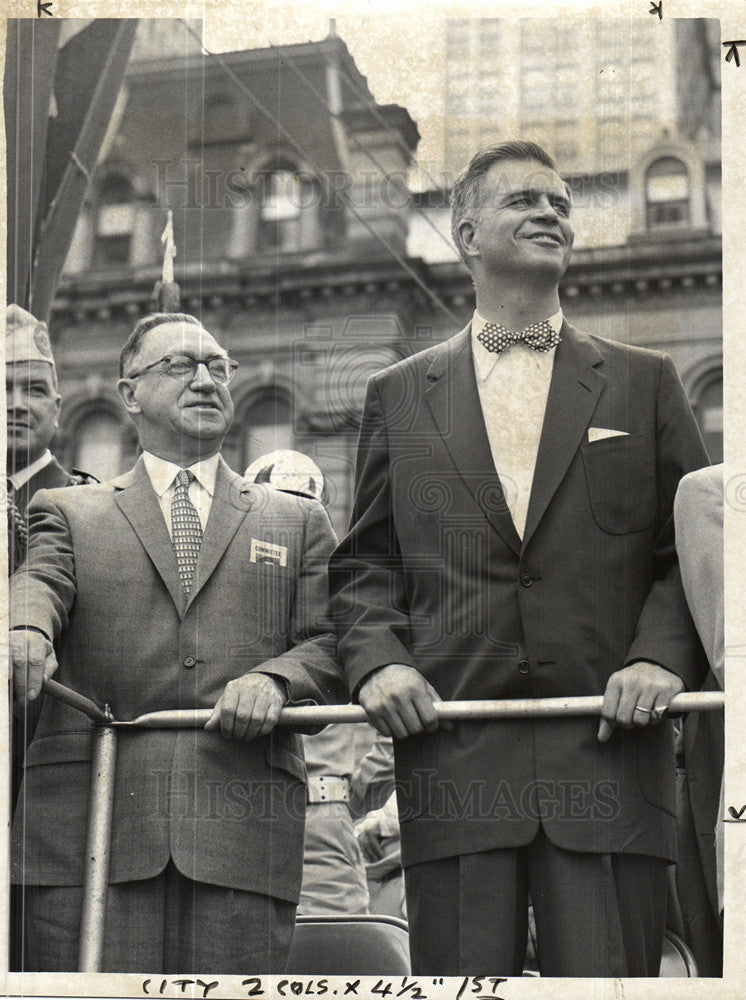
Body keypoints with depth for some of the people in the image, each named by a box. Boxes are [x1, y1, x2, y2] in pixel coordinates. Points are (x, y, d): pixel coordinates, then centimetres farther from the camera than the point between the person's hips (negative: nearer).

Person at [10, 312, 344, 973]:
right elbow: (36, 583, 0)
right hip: (87, 824, -1)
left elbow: (333, 644, 13)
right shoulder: (68, 513, 20)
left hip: (243, 834, 1)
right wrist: (24, 631, -25)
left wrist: (274, 679, -10)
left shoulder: (298, 522, 23)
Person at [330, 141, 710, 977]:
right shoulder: (399, 395, 17)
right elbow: (365, 562, 16)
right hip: (453, 750, 1)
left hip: (608, 748, 0)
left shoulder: (643, 384, 15)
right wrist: (377, 658, -4)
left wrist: (661, 656, -7)